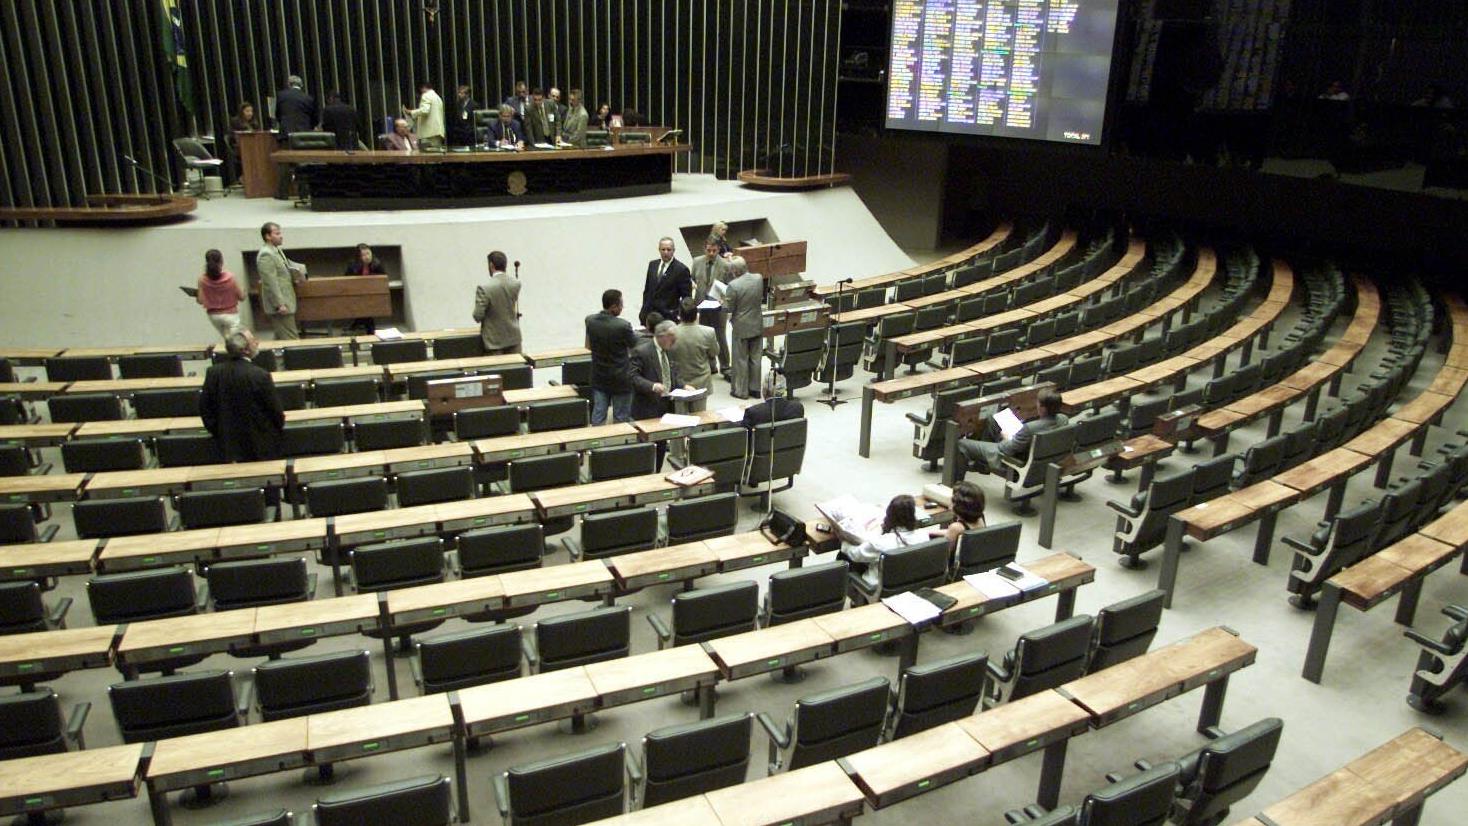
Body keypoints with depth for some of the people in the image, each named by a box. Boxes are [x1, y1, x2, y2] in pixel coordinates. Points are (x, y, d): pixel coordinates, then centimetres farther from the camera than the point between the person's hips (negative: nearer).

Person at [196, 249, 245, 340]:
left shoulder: (202, 280, -12)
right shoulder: (230, 277, -17)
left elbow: (200, 301, -8)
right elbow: (241, 297, -9)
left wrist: (196, 297, 14)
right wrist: (242, 290, 12)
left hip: (213, 316, 4)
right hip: (230, 314, -3)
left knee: (227, 339, 23)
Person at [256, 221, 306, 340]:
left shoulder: (277, 250, 12)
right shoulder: (266, 255, -18)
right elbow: (271, 283, -22)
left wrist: (297, 269, 6)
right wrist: (280, 304, -24)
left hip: (285, 302, 10)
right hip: (280, 305, -10)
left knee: (281, 338, 18)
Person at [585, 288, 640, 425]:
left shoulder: (590, 320, -5)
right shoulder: (622, 325, -23)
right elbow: (634, 345, -7)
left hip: (598, 377, 5)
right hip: (620, 378, -5)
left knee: (598, 415, 11)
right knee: (621, 417, 8)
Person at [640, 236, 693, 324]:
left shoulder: (681, 269, -7)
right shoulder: (652, 264, 12)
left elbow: (686, 296, -5)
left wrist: (678, 313, -13)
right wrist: (644, 309, 12)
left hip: (668, 316, -5)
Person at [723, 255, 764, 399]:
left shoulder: (733, 285, -23)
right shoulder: (759, 278, -6)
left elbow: (728, 309, -17)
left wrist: (724, 301, 5)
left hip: (741, 328, -5)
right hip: (757, 326, 5)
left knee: (741, 360, 7)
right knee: (755, 359, 15)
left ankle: (741, 390, 16)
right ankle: (755, 388, 25)